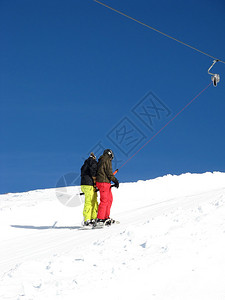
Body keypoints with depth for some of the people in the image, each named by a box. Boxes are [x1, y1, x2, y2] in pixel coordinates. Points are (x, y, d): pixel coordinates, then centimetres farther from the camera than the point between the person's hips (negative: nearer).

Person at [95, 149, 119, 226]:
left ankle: (106, 217, 20)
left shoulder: (101, 161, 19)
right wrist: (115, 181, -7)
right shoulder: (107, 160, -9)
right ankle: (100, 219, -13)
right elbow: (109, 173, -14)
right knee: (104, 201, -11)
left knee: (109, 200, 16)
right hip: (104, 182, -10)